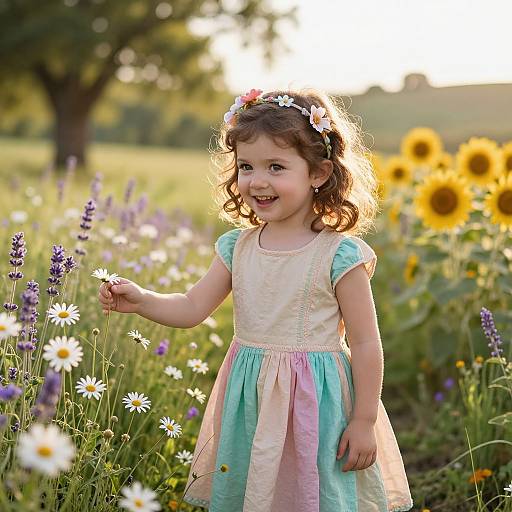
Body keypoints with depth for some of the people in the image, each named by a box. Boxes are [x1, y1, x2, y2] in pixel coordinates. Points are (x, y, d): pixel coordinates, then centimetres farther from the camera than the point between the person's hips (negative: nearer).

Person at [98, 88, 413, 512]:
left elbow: (365, 343, -10)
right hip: (248, 405, 5)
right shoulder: (238, 247, 2)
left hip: (313, 406, -5)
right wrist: (141, 301, -13)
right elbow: (192, 308, 4)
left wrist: (364, 421, -9)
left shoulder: (339, 255, -14)